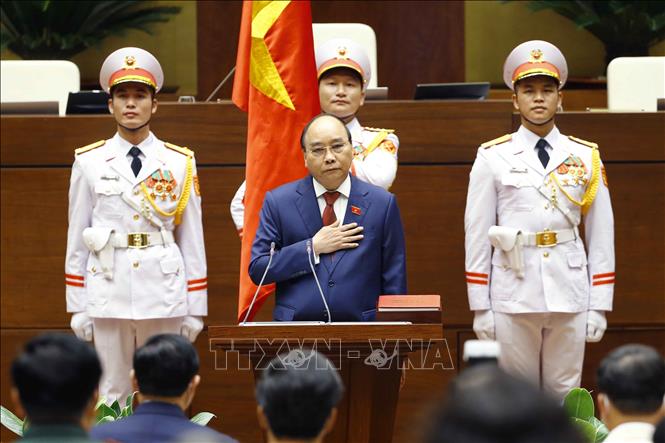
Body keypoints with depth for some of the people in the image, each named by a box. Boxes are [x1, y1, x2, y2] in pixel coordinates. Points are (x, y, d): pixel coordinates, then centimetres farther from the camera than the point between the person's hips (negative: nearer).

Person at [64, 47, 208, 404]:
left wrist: (195, 309, 3)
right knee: (111, 398, 4)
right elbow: (76, 239, 6)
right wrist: (77, 308, 3)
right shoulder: (89, 163, 5)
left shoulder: (179, 164, 5)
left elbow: (192, 240, 5)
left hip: (164, 296, 0)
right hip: (107, 294, 0)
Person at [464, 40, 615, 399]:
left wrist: (599, 306, 2)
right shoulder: (493, 158, 3)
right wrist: (480, 307, -1)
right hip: (513, 296, -1)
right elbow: (477, 235, 3)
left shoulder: (586, 158, 7)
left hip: (570, 298, 1)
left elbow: (601, 237, 6)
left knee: (565, 396, 6)